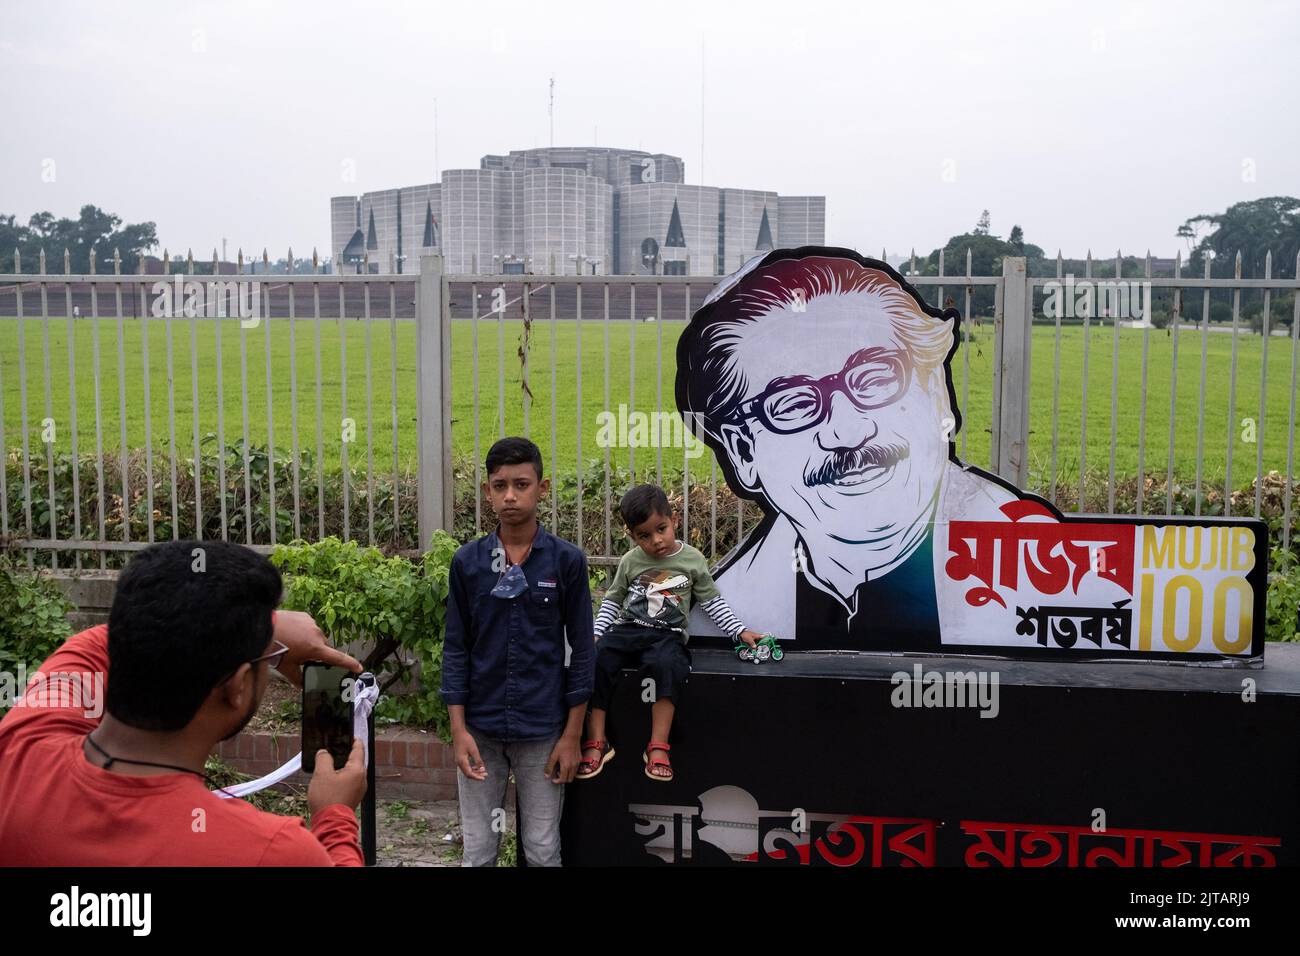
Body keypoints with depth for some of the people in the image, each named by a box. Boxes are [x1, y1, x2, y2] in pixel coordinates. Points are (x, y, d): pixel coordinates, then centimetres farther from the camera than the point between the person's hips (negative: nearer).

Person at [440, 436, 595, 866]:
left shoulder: (567, 561, -5)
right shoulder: (467, 562, -1)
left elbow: (581, 650, -2)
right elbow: (456, 649, 2)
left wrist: (572, 734, -4)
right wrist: (459, 729, -5)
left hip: (543, 731, -1)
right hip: (480, 729, 1)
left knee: (542, 851, 8)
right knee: (478, 851, 11)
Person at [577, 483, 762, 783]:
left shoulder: (692, 560, 7)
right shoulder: (630, 561, 11)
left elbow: (713, 601, 14)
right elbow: (612, 601, 20)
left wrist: (740, 631, 7)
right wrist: (595, 632, 8)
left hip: (667, 635, -2)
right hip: (626, 630, 2)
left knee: (667, 665, -38)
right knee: (595, 660, -29)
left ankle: (658, 747, -33)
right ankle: (596, 743, -23)